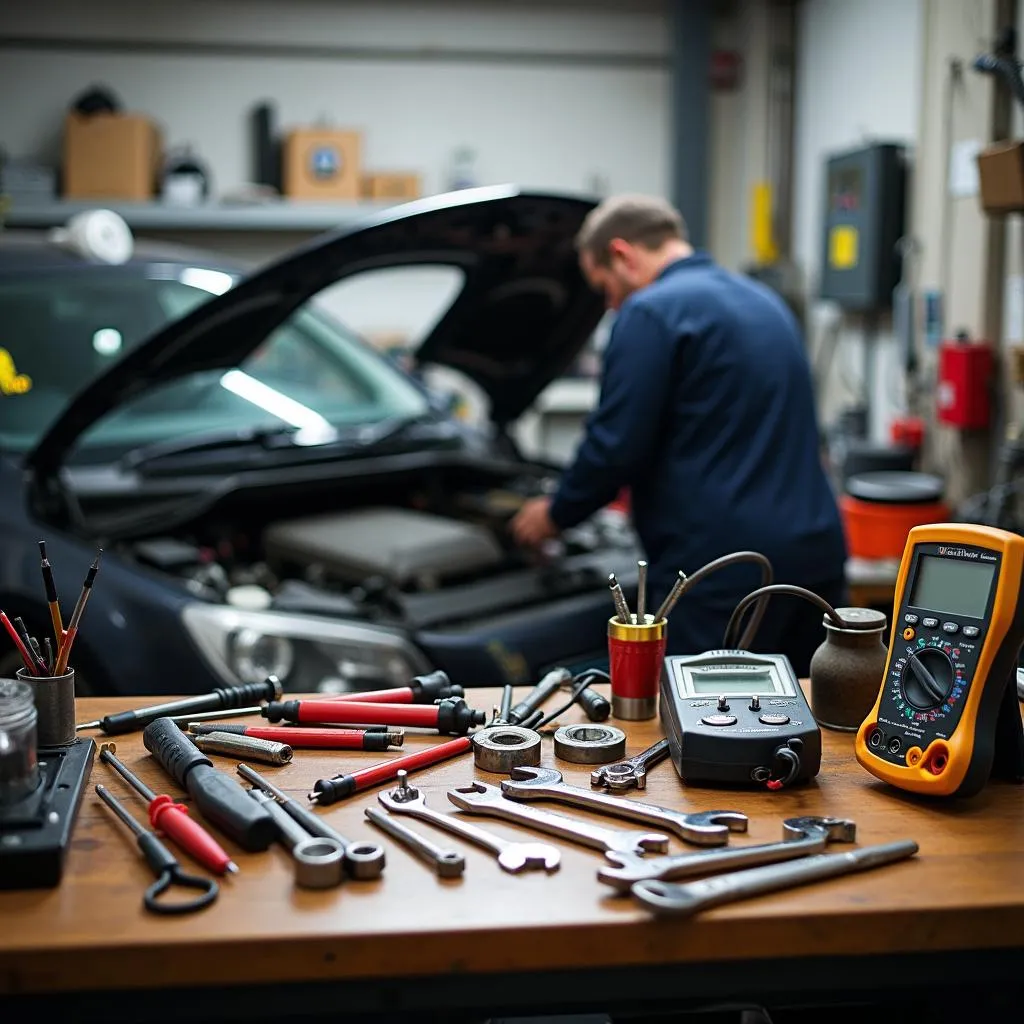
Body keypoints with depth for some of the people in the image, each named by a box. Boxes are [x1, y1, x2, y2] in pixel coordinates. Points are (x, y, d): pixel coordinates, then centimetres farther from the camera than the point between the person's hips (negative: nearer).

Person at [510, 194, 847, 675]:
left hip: (724, 567, -8)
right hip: (815, 551, 8)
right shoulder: (765, 302, 19)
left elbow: (616, 445, -11)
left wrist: (556, 513, 6)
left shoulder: (652, 312, -7)